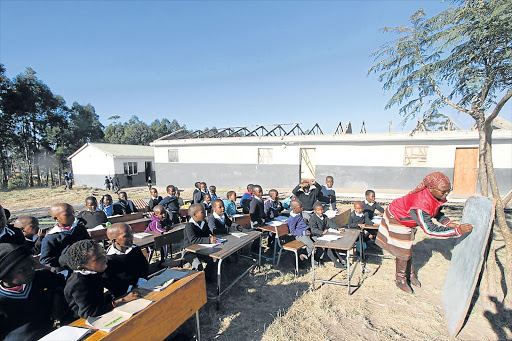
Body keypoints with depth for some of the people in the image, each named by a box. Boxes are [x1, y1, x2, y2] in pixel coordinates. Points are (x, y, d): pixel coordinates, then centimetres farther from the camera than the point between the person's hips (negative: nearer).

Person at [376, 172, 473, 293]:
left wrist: (449, 223, -13)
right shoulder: (420, 204, -44)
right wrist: (458, 230, -40)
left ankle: (410, 275, 40)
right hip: (396, 219, -8)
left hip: (408, 220, 8)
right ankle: (401, 280, 23)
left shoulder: (434, 195, -18)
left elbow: (437, 212, 2)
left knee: (408, 248, 21)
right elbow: (430, 229, -40)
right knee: (403, 252, 3)